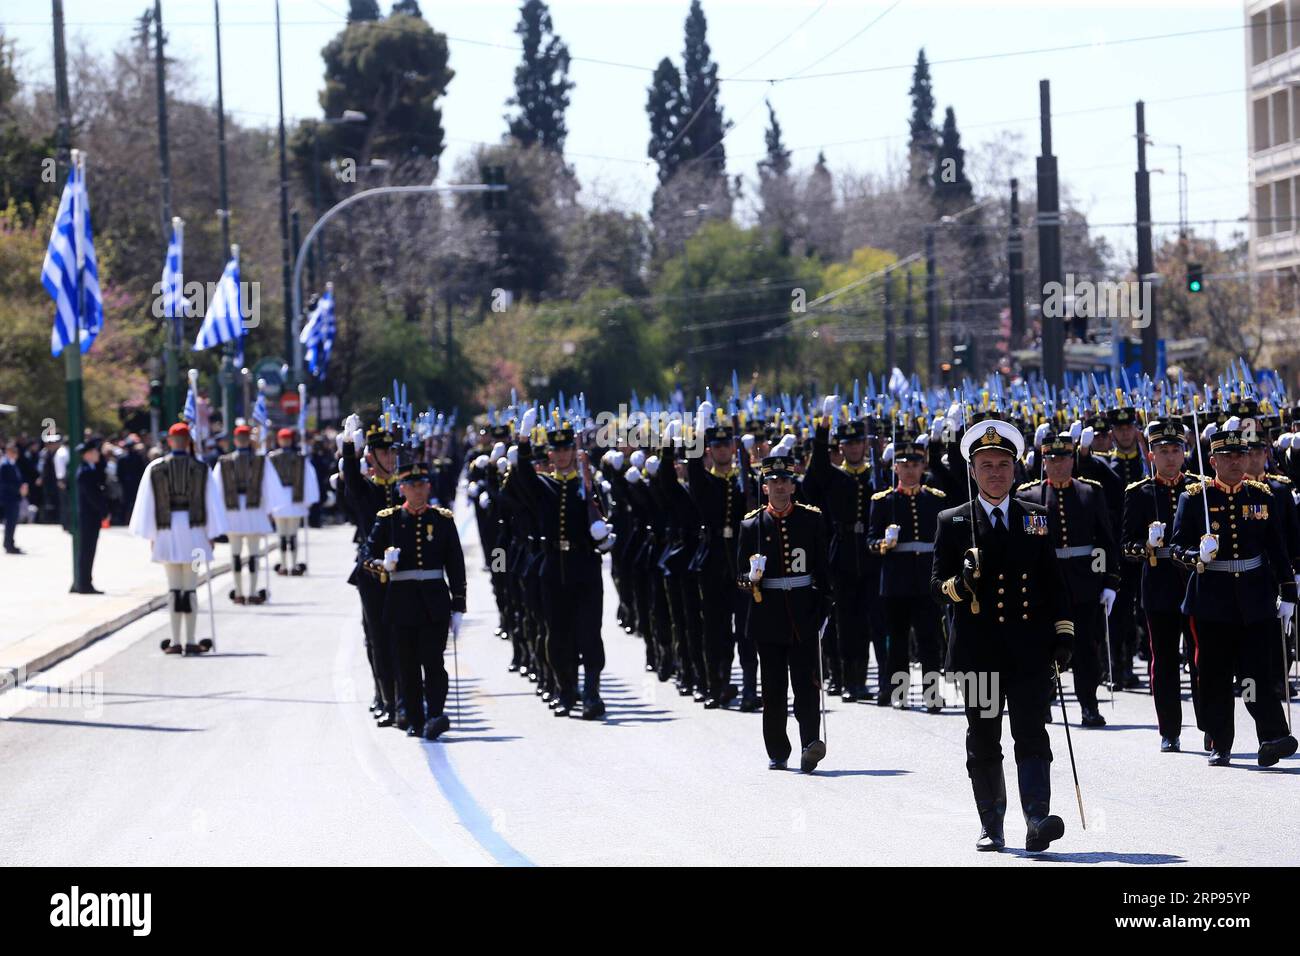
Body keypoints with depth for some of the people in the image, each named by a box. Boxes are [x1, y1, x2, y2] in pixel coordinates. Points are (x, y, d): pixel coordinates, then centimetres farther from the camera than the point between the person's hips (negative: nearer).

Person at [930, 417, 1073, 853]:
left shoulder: (1036, 519, 11)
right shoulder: (952, 522, 6)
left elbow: (1054, 581, 14)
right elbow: (937, 584, 3)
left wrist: (1063, 633, 5)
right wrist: (960, 584, -19)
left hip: (1030, 648, 0)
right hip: (979, 649, 0)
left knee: (1032, 734, -10)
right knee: (983, 743, 6)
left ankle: (1037, 820, -20)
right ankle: (991, 827, 14)